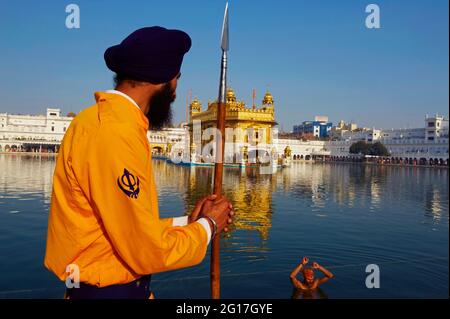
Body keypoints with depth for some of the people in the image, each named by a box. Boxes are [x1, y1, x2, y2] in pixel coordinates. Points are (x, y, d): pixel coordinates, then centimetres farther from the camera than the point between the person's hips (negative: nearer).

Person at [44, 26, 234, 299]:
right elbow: (149, 251, -23)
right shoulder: (117, 131, -24)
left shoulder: (106, 120, 8)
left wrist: (187, 222, 4)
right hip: (110, 288, -9)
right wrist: (208, 226, -8)